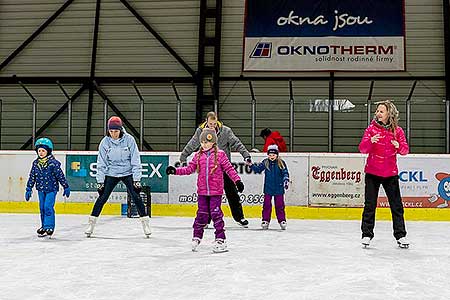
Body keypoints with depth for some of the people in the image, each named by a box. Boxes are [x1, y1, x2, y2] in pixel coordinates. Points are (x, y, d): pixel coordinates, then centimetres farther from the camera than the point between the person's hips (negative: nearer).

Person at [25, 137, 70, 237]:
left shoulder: (53, 162, -13)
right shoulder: (35, 163, 2)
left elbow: (60, 175, -9)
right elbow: (32, 177, 9)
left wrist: (66, 187, -5)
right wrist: (29, 189, 8)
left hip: (51, 189, -5)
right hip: (41, 189, 5)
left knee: (48, 207, -12)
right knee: (42, 208, 11)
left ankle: (49, 226, -4)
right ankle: (44, 226, 22)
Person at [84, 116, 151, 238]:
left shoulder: (129, 139, -14)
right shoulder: (105, 142, -10)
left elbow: (135, 161, -11)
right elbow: (101, 163, -4)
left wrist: (137, 179, -14)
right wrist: (100, 181, -7)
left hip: (128, 173, -1)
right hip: (111, 174, 1)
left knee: (136, 197, -9)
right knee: (102, 197, -4)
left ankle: (145, 223, 2)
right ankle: (91, 223, 8)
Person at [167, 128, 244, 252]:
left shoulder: (220, 154, -3)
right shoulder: (198, 155, 7)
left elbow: (229, 169, -4)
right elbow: (190, 168, 8)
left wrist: (237, 180, -12)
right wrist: (176, 171, -1)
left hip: (215, 191, -3)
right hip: (202, 191, 3)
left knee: (216, 214, -3)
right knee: (201, 214, 10)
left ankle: (220, 240, 5)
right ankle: (196, 237, 23)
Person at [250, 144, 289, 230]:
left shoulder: (281, 163, -2)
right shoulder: (265, 162, 1)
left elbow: (285, 173, -1)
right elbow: (258, 169, 3)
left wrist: (286, 180, -16)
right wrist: (252, 165, -11)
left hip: (279, 188, -1)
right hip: (268, 188, 1)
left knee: (279, 205, 5)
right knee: (267, 204, 3)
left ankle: (282, 220, 15)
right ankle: (265, 220, 11)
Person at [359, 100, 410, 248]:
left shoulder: (397, 130, 1)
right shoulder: (371, 128, -2)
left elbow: (405, 150, -1)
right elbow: (362, 148, -9)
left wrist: (399, 146, -22)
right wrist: (371, 141, -29)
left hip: (390, 173, 1)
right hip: (372, 172, -1)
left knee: (396, 205, 4)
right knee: (370, 205, 3)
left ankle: (400, 235, 15)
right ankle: (367, 234, 13)